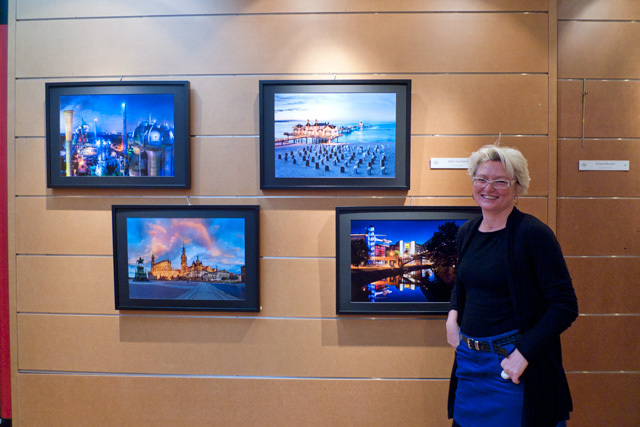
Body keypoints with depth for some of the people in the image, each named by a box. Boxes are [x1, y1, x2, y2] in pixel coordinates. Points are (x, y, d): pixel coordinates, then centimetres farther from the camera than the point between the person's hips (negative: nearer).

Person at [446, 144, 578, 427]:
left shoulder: (534, 234, -14)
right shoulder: (466, 233, 5)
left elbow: (565, 306, -15)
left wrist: (524, 353, -19)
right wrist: (452, 316, 4)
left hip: (512, 363, -6)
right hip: (468, 360, 6)